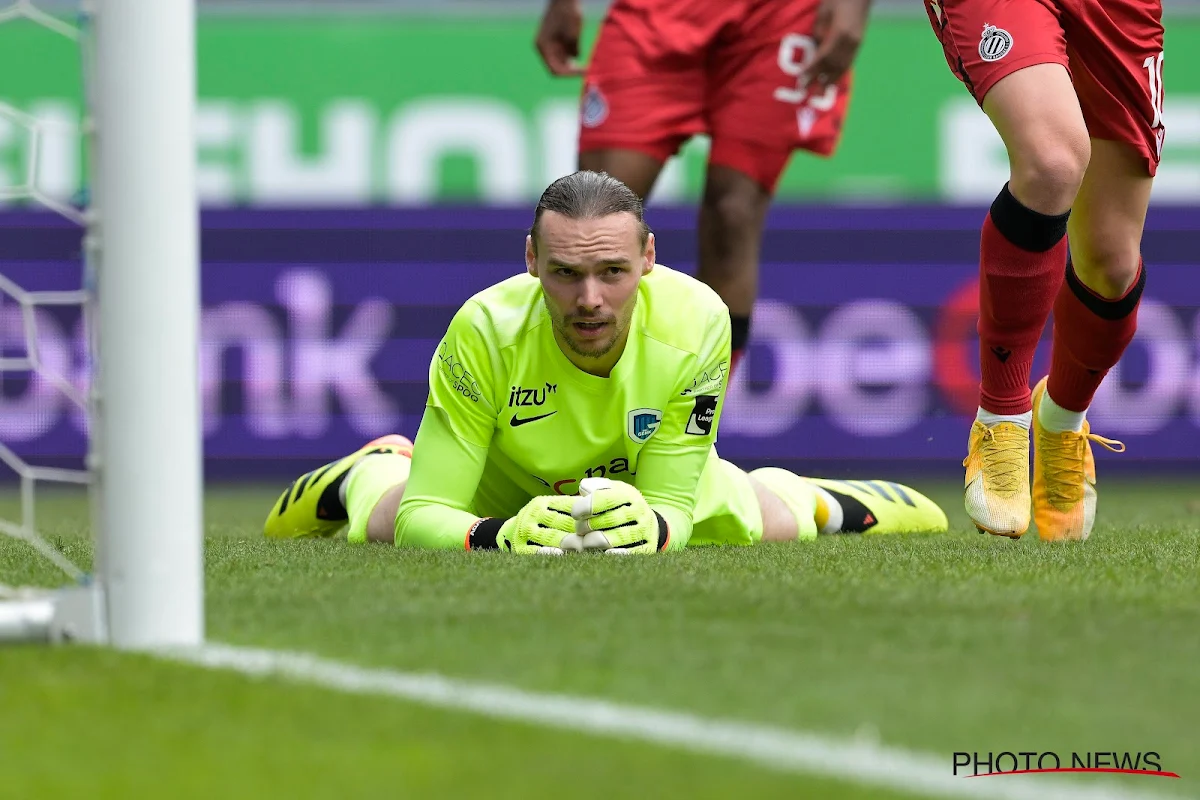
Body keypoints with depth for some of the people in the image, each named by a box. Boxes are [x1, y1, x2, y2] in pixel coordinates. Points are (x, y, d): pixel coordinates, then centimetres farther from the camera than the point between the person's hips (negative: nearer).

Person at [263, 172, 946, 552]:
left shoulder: (696, 322, -40)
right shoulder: (486, 331, -43)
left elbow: (673, 503, -33)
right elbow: (420, 517, -41)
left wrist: (652, 523, -57)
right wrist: (500, 534, -62)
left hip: (648, 482, 1)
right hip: (506, 486, -1)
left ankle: (816, 498, 43)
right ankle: (372, 470, 38)